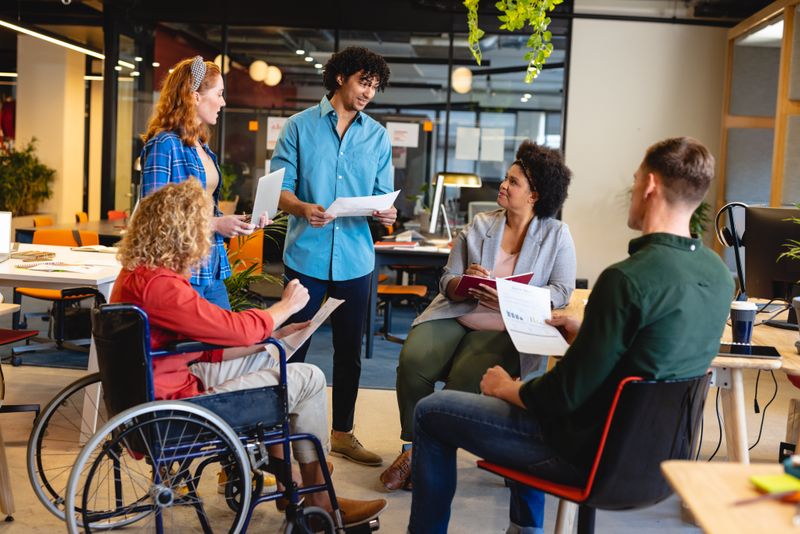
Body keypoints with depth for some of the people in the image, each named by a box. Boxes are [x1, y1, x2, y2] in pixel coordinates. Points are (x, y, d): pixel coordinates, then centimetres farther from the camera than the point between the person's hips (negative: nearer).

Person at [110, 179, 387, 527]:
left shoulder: (141, 272, 8)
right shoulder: (157, 284, -25)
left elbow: (204, 344, 10)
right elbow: (236, 329, -21)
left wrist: (269, 338, 6)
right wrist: (286, 306, -3)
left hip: (162, 386, 11)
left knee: (264, 360, 26)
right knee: (308, 379, -3)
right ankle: (318, 501, 15)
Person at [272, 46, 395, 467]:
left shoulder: (378, 136, 11)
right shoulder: (299, 126, 1)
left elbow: (382, 193, 9)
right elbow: (280, 187, -3)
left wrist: (386, 212, -13)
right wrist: (302, 208, -23)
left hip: (355, 256, 3)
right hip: (307, 254, -3)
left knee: (349, 349, 11)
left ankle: (343, 432, 24)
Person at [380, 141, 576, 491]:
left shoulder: (557, 235, 5)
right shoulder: (479, 226, 12)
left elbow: (561, 292, -3)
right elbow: (446, 282, 10)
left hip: (506, 329, -3)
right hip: (456, 314, 3)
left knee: (465, 378, -30)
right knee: (413, 360, -25)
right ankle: (414, 444, -4)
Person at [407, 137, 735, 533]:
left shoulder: (628, 279, -28)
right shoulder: (718, 274, -3)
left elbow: (567, 393, -23)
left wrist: (506, 387, -4)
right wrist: (586, 334, 14)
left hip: (590, 453, -8)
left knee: (430, 412, 5)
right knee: (528, 384, 34)